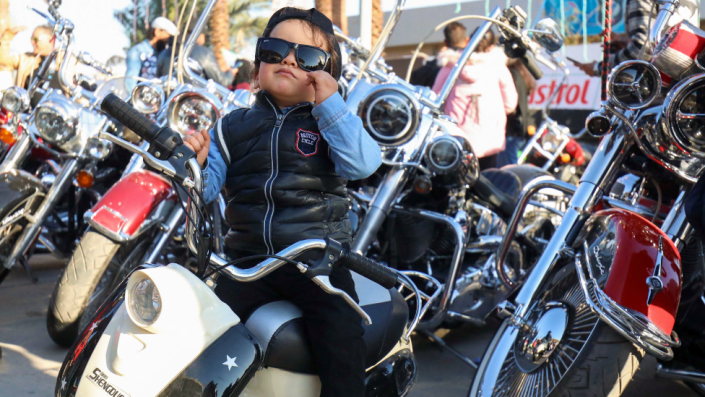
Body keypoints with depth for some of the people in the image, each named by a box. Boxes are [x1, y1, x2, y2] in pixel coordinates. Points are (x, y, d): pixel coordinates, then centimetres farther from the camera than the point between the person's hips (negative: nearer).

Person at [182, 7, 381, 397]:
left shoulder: (335, 123, 6)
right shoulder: (232, 129, 12)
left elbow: (363, 163, -15)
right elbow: (204, 190, 6)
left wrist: (329, 103, -15)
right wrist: (194, 163, -16)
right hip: (248, 259, 2)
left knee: (340, 334, -21)